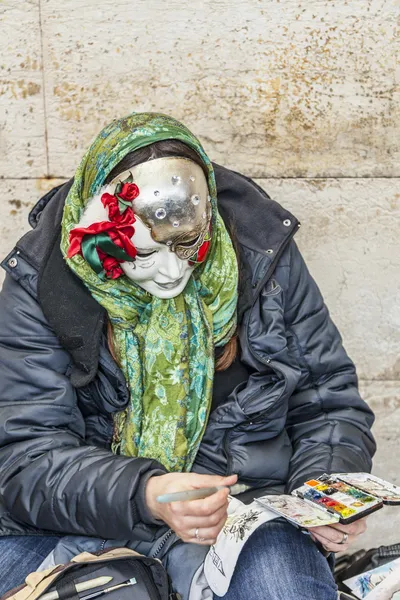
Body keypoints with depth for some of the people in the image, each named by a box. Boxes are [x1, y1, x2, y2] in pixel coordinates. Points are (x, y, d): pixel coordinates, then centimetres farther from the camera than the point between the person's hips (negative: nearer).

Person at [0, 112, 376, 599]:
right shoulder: (41, 283, -8)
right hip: (87, 518, 0)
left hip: (245, 502, 0)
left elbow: (330, 402, 6)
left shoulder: (263, 255, -3)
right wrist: (146, 497, -31)